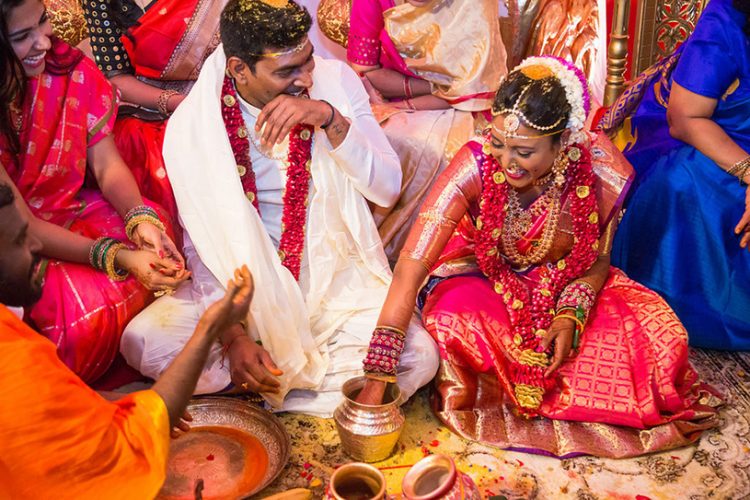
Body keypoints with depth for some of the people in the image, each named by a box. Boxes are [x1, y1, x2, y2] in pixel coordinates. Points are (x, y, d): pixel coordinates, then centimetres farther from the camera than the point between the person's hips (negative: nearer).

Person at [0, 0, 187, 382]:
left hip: (76, 208, 5)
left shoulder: (69, 68, -10)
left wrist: (141, 220, -28)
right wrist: (118, 258, -34)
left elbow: (108, 166, -6)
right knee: (90, 309, -30)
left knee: (159, 236, -19)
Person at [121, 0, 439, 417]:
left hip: (333, 276, 0)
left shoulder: (335, 82, -7)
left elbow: (388, 189, -12)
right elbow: (202, 243, -5)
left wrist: (330, 118, -27)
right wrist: (234, 336, -17)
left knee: (417, 358, -24)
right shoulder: (194, 123, -9)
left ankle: (261, 386, -9)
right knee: (143, 342, -22)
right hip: (239, 282, 0)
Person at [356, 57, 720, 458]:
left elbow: (597, 258, -5)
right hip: (481, 276, -2)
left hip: (563, 283, 3)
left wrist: (571, 317, -25)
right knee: (456, 321, -36)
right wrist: (376, 378, -40)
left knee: (659, 333, -19)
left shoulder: (600, 170, -24)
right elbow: (411, 264, -36)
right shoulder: (476, 164, -31)